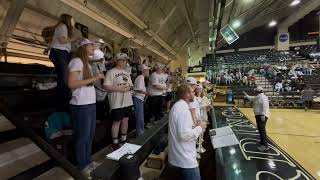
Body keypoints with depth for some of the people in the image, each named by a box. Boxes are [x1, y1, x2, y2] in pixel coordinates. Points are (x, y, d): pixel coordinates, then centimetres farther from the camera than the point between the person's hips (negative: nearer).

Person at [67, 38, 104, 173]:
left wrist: (96, 78, 4)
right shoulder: (76, 61, -10)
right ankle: (82, 165, 24)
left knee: (90, 135, 17)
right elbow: (71, 84, -21)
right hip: (81, 106, -9)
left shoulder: (86, 63, 17)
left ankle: (88, 160, 33)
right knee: (82, 136, 5)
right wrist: (93, 78, -21)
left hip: (90, 104, 9)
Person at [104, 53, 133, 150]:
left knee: (125, 120, 14)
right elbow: (106, 86, -15)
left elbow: (131, 85, 17)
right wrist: (119, 88, -18)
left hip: (127, 101, 7)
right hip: (117, 102, -7)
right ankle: (115, 143, 17)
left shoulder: (127, 73, 16)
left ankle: (123, 140, 30)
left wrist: (128, 88, -5)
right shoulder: (111, 72, -6)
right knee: (117, 121, 1)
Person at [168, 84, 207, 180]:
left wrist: (196, 127, 8)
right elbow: (184, 135, -29)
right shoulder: (183, 109, -24)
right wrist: (199, 128, -15)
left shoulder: (177, 106, 8)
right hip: (185, 159, -10)